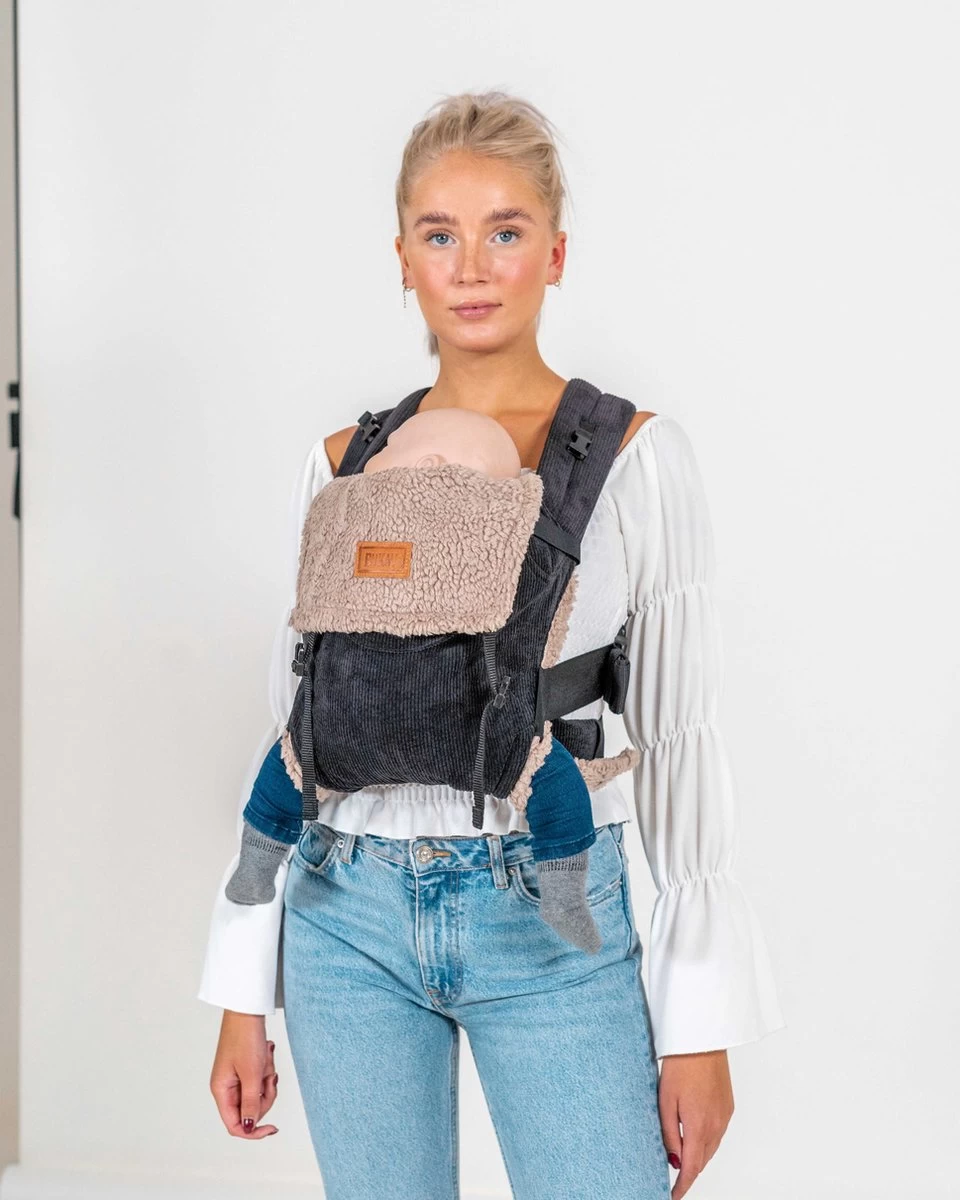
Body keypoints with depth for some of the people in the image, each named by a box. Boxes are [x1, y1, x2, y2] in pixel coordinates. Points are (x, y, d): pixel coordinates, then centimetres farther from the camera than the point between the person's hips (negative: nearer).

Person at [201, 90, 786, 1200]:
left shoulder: (637, 457, -3)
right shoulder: (342, 466, 5)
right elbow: (292, 724, 9)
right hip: (349, 918, 3)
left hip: (553, 920, -2)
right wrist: (244, 990, 8)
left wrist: (703, 1021, -5)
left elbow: (676, 733, -2)